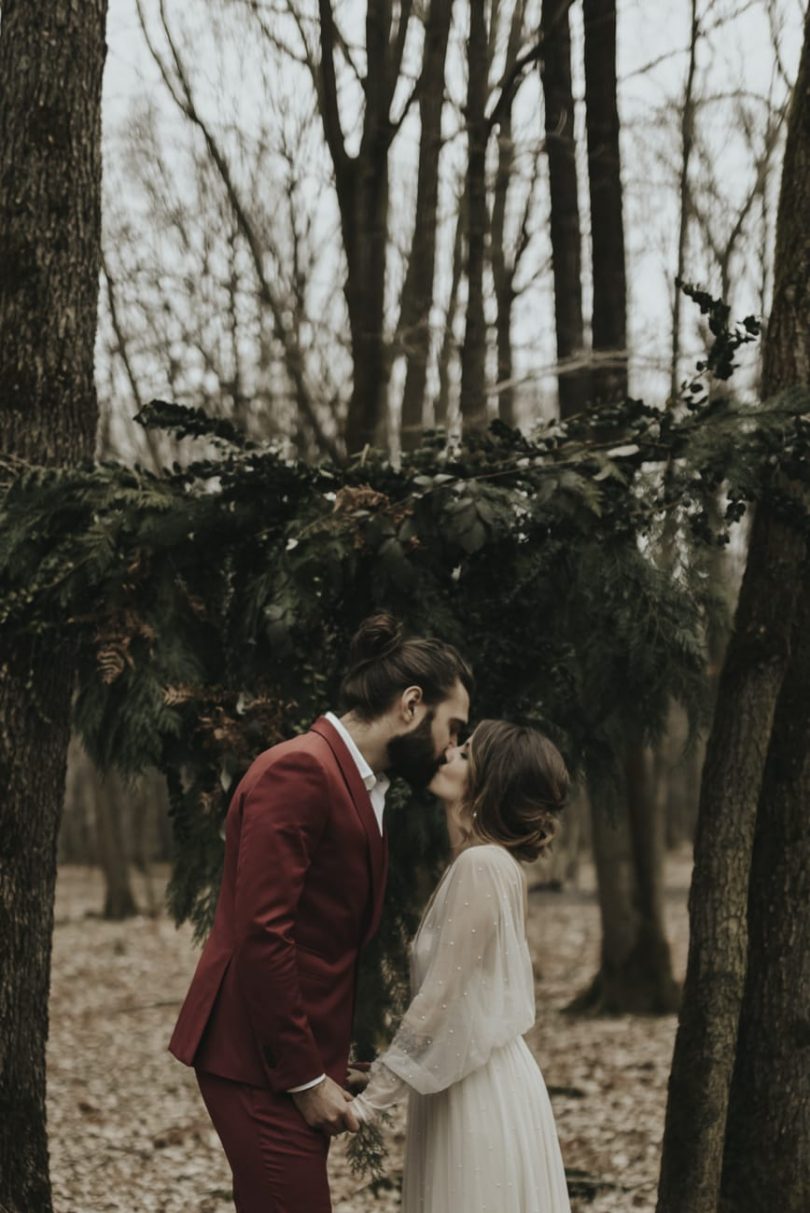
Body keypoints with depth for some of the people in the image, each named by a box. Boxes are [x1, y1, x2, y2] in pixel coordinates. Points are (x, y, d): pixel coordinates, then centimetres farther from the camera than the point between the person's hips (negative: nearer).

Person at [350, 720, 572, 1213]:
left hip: (480, 1091, -9)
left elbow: (441, 1000, -19)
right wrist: (384, 1072, 13)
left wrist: (372, 1099, -14)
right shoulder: (492, 862, 11)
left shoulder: (480, 865, -18)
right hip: (471, 1078, 9)